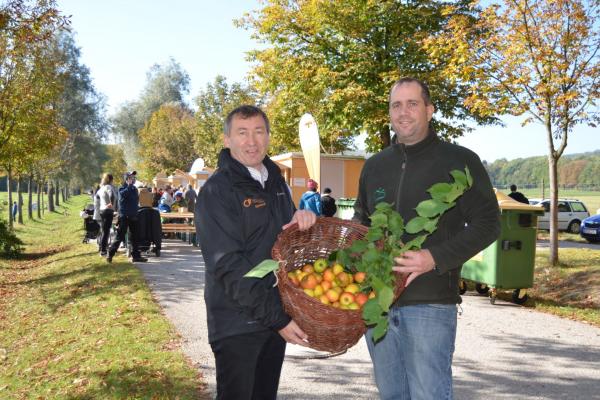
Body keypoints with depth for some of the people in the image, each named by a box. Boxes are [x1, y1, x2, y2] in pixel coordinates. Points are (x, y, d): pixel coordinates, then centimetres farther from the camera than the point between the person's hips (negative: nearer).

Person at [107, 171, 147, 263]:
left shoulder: (134, 189, 13)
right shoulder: (122, 188, -6)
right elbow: (123, 193, -30)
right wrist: (129, 185, -22)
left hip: (133, 216, 7)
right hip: (124, 216, -6)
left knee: (134, 237, 8)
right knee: (120, 236, -5)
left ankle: (136, 255, 13)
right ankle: (110, 254, 5)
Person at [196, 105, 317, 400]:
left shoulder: (275, 181, 9)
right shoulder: (217, 190, -13)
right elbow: (229, 265, -19)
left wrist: (303, 218, -6)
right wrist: (276, 318, -22)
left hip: (278, 315, 7)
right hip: (237, 322, -7)